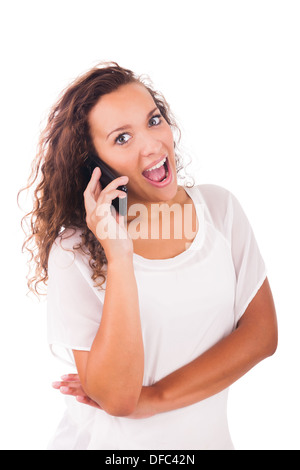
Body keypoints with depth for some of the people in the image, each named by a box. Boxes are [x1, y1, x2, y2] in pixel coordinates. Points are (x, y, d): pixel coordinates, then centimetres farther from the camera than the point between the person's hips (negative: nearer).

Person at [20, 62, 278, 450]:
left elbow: (261, 333, -10)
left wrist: (154, 397, -18)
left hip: (207, 435, 3)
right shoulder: (72, 251, -18)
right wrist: (118, 257, -30)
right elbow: (117, 398, -23)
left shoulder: (219, 206, -8)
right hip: (112, 440, -2)